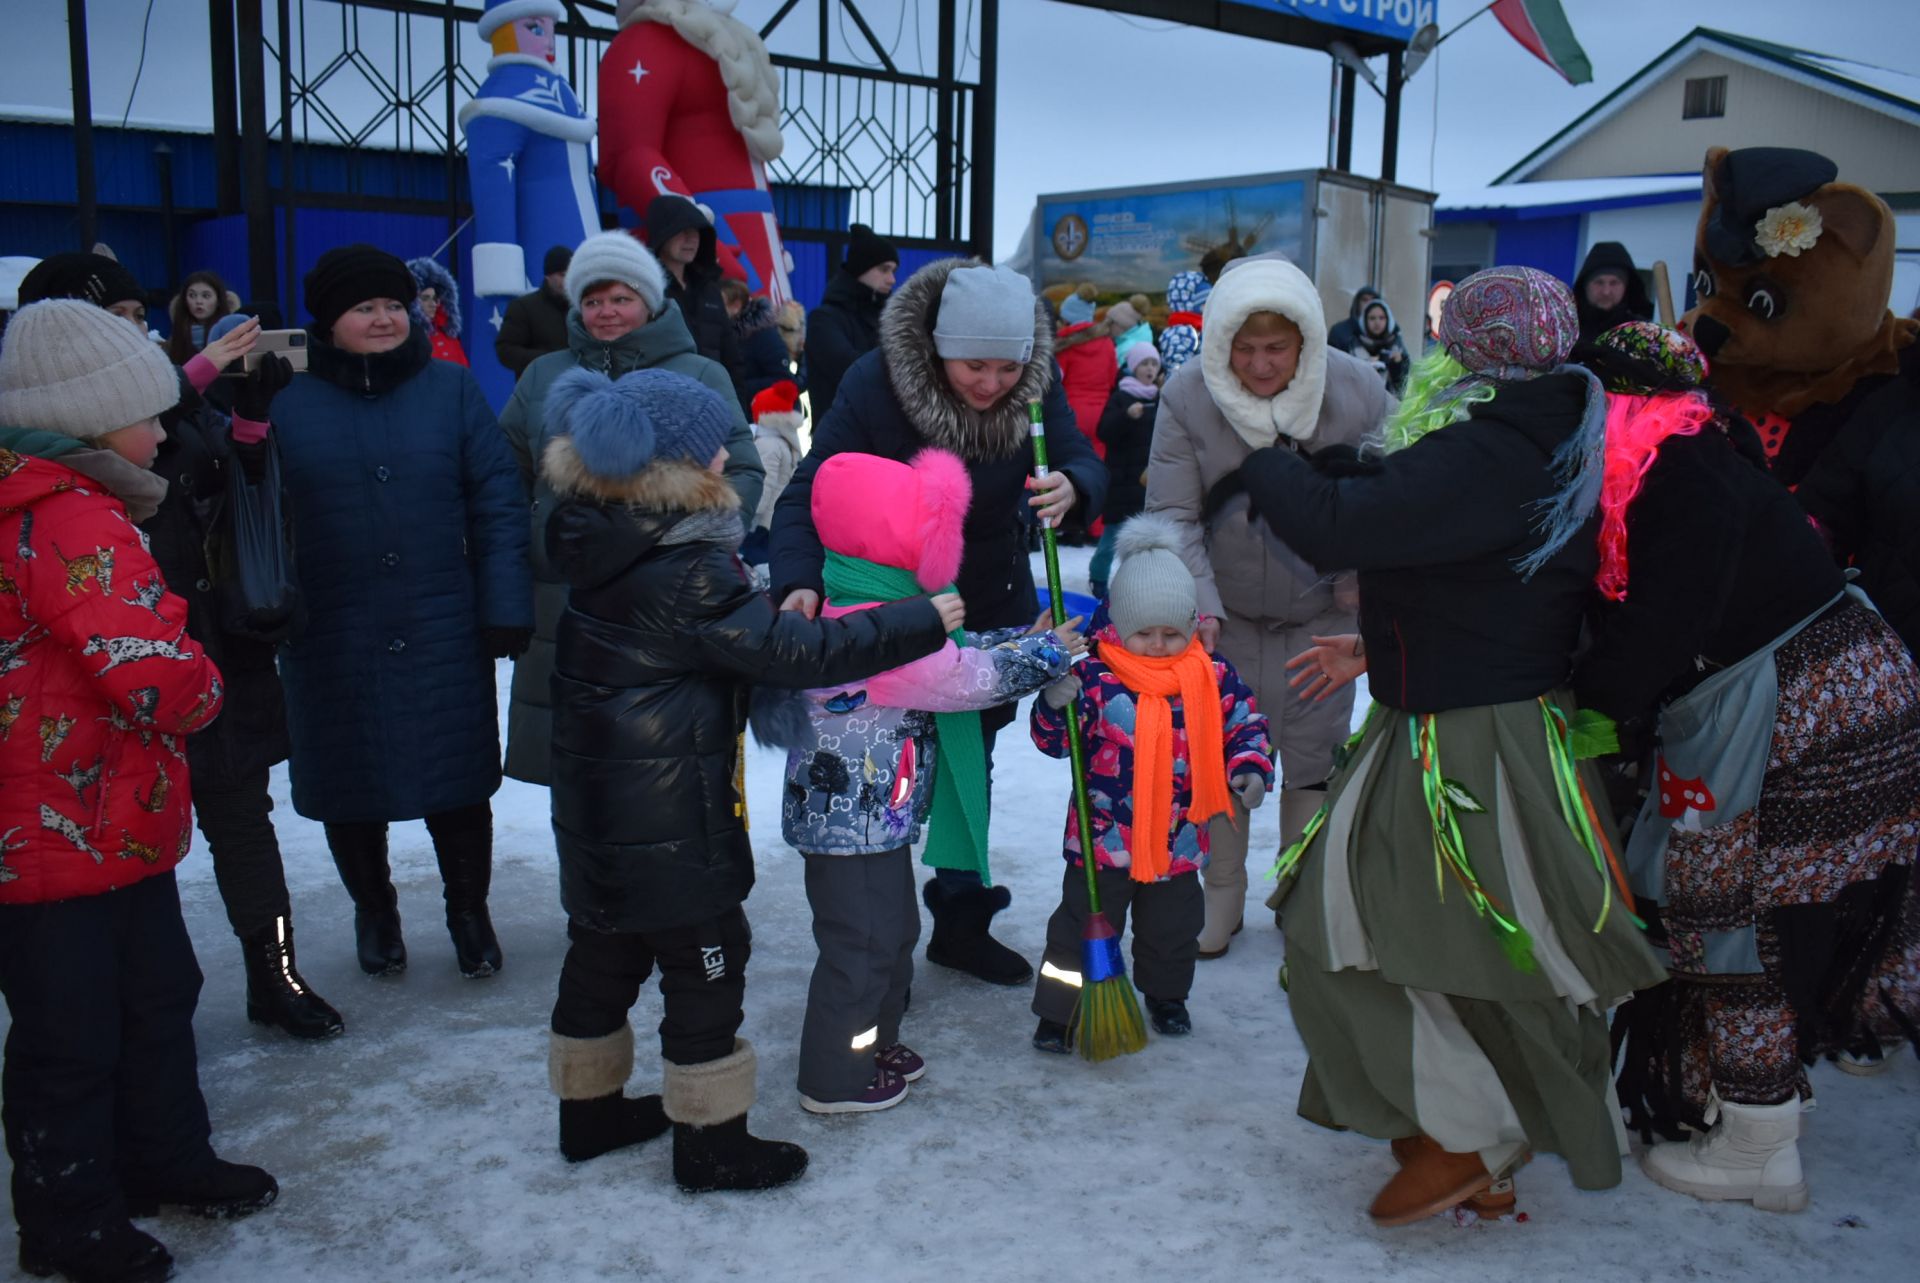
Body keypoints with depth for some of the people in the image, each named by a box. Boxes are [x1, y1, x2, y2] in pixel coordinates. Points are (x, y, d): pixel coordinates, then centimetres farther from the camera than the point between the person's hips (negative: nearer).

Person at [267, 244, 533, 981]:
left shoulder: (451, 391, 0)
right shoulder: (286, 405, 0)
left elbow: (498, 504, -2)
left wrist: (505, 609, -7)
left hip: (443, 636, 0)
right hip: (333, 643, 1)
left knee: (458, 783, 8)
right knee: (350, 788, 13)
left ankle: (469, 911, 30)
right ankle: (373, 912, 36)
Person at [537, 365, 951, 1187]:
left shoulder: (600, 541, 3)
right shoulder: (683, 572, -24)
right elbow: (794, 652, -23)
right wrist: (921, 623, -17)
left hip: (597, 808, 9)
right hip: (672, 819, -9)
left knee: (604, 950, 21)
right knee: (705, 964, 5)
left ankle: (589, 1108, 38)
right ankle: (711, 1139, 19)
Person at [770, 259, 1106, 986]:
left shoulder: (1037, 383, -15)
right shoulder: (876, 383, -25)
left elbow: (1084, 463, -16)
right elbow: (806, 495, -25)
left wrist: (1071, 487, -42)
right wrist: (798, 583, -43)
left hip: (992, 602, 4)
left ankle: (961, 920, 34)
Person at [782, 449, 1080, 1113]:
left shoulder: (865, 610, 8)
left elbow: (952, 653, 17)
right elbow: (967, 678, -23)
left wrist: (1026, 638, 11)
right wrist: (1048, 653, -10)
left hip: (876, 815, 11)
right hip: (854, 817, -11)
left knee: (894, 931, 23)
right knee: (860, 944, 2)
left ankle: (876, 1042, 40)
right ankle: (835, 1079, 17)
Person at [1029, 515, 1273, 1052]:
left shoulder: (1214, 679, -3)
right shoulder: (1094, 679, -13)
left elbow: (1246, 726, 7)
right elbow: (1053, 740, -11)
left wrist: (1250, 768, -9)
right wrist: (1055, 705, -30)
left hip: (1178, 841, 3)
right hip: (1102, 839, -3)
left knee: (1173, 928, 20)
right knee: (1083, 927, 4)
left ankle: (1167, 996, 45)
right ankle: (1059, 1012, 18)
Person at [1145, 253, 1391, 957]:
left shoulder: (1357, 390, -16)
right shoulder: (1187, 396, -18)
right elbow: (1174, 515, -17)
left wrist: (1369, 576, -9)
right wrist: (1198, 605, -27)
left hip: (1322, 612, 0)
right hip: (1225, 612, 0)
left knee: (1312, 757, 9)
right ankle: (1221, 893, 28)